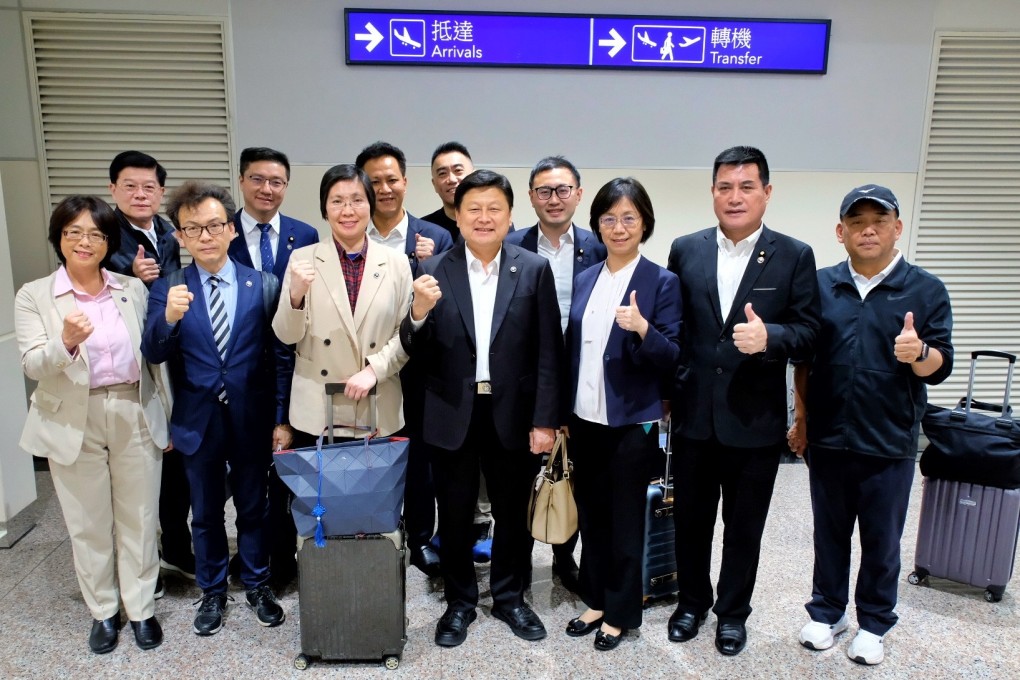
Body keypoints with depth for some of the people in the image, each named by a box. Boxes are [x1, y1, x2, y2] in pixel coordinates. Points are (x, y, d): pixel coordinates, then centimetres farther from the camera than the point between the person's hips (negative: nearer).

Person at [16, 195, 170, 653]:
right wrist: (67, 342, -32)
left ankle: (141, 608, 27)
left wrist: (164, 416, 7)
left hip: (135, 417, 1)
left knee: (138, 518, 10)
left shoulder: (133, 289, 3)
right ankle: (103, 611, 31)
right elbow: (32, 366, -11)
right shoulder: (34, 296, -3)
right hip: (74, 423, -1)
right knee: (89, 524, 12)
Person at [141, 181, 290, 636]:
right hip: (197, 421, 1)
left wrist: (282, 419, -4)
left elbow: (280, 357, -3)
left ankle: (257, 585, 37)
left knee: (253, 508, 16)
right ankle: (212, 591, 37)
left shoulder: (263, 285, -6)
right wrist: (168, 317, -34)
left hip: (251, 419, 0)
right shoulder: (166, 290, -4)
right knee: (205, 513, 17)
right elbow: (153, 354, -14)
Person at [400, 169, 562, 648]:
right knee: (455, 516, 14)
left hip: (513, 414, 0)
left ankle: (510, 599, 38)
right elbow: (418, 353, -5)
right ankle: (459, 604, 35)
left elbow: (548, 353, -3)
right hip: (453, 416, 0)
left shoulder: (534, 270, -3)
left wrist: (544, 420, -8)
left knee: (513, 515, 16)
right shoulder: (434, 271, -3)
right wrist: (418, 312, -25)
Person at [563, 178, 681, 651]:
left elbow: (671, 357, -10)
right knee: (590, 515, 16)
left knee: (625, 519, 9)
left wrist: (642, 329, -29)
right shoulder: (584, 280, 7)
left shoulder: (661, 282, -8)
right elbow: (573, 349, 10)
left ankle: (621, 613, 26)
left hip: (632, 422, -5)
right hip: (585, 419, 5)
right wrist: (562, 413, 8)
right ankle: (596, 600, 34)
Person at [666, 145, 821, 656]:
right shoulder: (685, 250, 2)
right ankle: (692, 602, 40)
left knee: (744, 528, 15)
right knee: (690, 519, 17)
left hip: (756, 419, -1)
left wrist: (769, 336, -26)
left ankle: (732, 613, 37)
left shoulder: (794, 256, -4)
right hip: (693, 414, 2)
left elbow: (809, 332, -6)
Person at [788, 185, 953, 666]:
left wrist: (918, 352, -27)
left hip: (889, 444, -1)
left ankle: (874, 623, 31)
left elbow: (940, 367, -5)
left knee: (882, 541, 12)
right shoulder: (820, 285, 2)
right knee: (829, 533, 15)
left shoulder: (926, 291, -3)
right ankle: (827, 611, 33)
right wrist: (800, 418, 6)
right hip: (827, 439, 2)